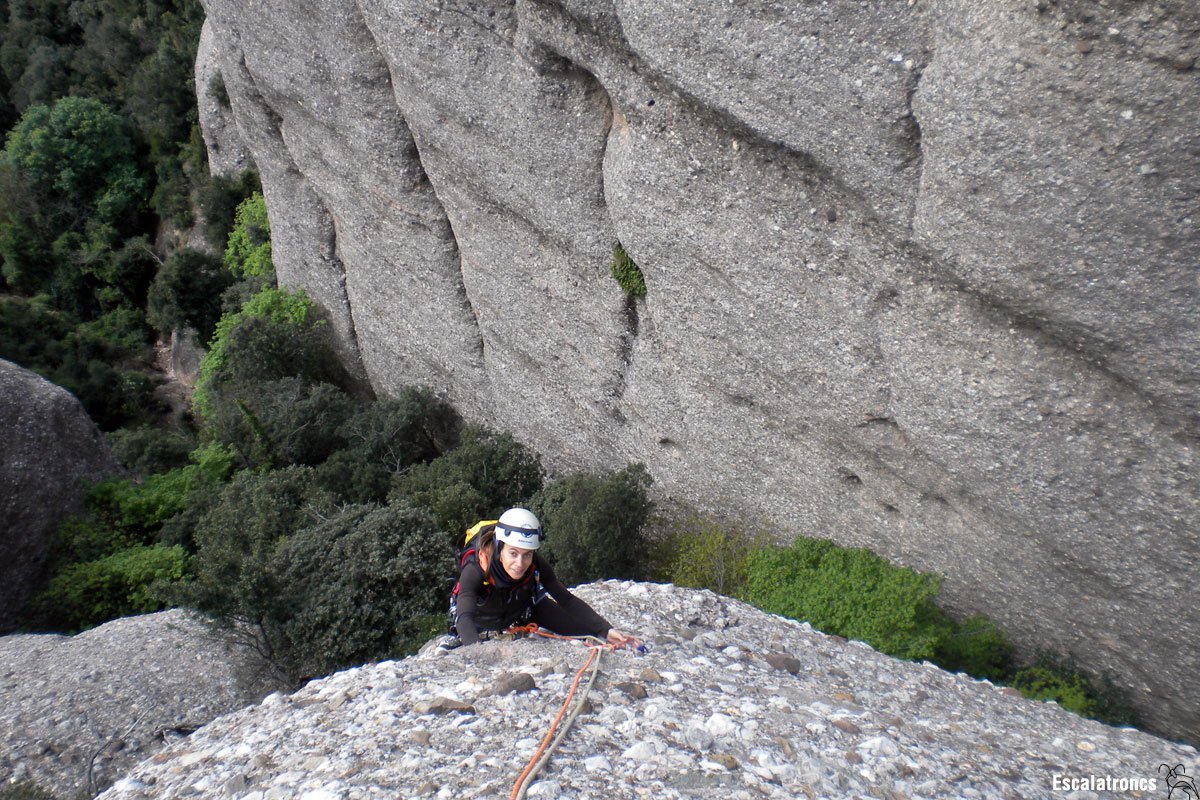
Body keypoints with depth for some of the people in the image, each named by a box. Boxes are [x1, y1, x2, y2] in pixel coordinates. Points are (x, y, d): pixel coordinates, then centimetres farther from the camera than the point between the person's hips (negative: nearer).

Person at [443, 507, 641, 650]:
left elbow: (567, 601, -26)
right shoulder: (475, 570, -41)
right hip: (482, 618, 0)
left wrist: (606, 630, -38)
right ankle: (454, 639, 17)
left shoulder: (537, 566, -32)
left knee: (584, 627, -13)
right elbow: (464, 617, -52)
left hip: (522, 607, 0)